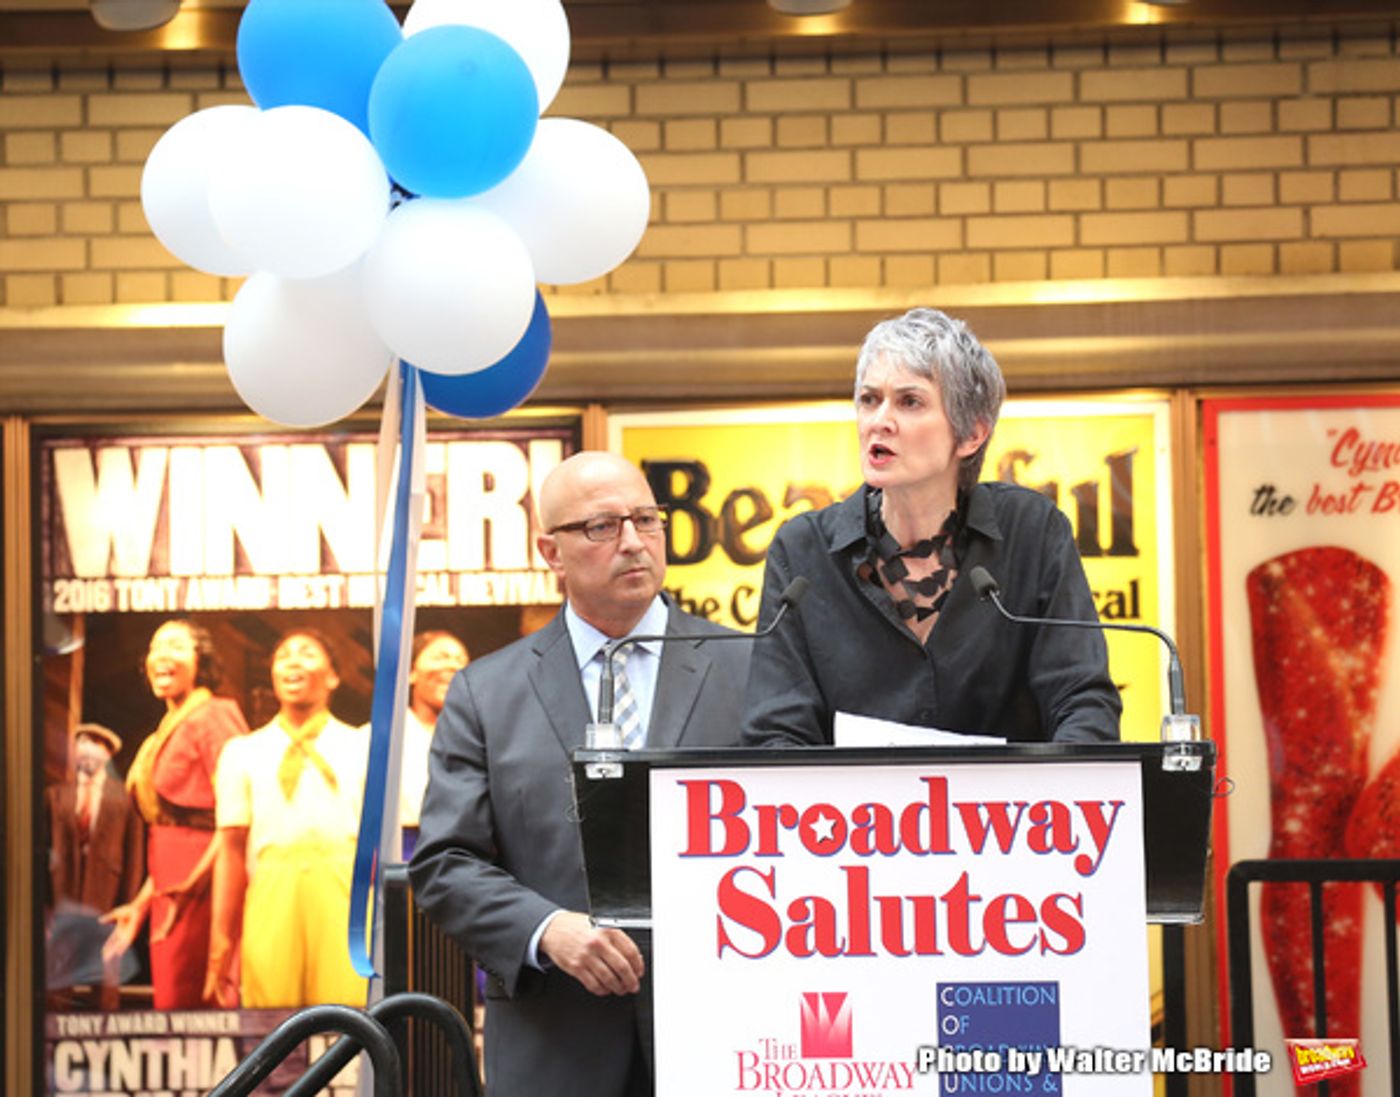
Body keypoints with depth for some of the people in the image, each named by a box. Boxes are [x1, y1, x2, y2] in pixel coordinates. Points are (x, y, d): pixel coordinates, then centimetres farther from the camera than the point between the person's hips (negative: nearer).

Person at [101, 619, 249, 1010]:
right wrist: (141, 904, 20)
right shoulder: (165, 734, 20)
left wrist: (192, 885, -19)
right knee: (167, 1001, 6)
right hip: (170, 893, 9)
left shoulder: (212, 717, -6)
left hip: (202, 886, -9)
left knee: (180, 1005, -13)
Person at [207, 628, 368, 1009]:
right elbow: (232, 847, 11)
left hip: (346, 897, -1)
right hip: (272, 895, 1)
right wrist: (221, 943, 6)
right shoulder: (243, 752, 17)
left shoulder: (363, 748, 16)